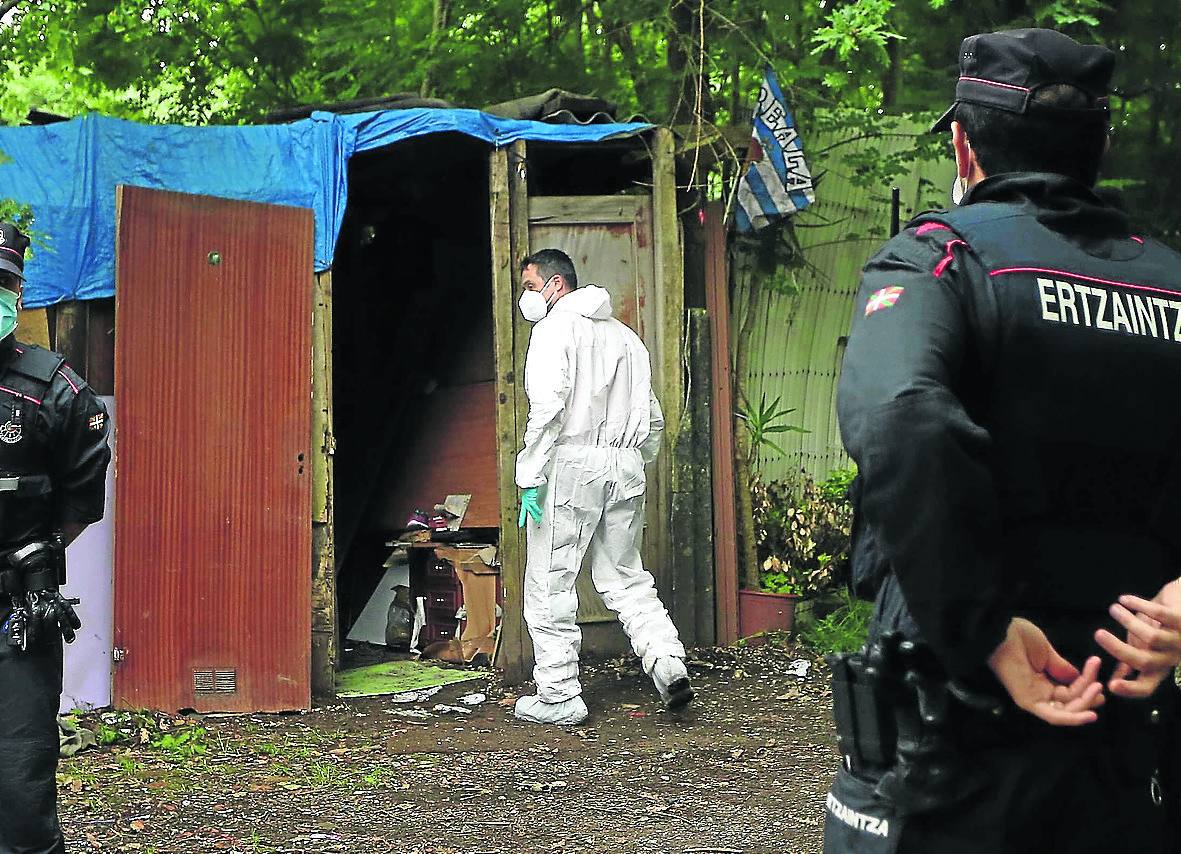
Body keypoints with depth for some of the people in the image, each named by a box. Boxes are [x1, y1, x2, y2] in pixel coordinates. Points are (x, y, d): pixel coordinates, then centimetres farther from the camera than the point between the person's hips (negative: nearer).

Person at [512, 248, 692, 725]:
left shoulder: (556, 327, -3)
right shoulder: (625, 335, 21)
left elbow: (548, 405, -17)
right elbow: (653, 419, 20)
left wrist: (530, 475, -17)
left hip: (572, 463, -7)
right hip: (626, 464, 7)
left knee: (550, 584, 1)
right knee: (625, 579, 15)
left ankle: (558, 698, 2)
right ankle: (668, 662, -4)